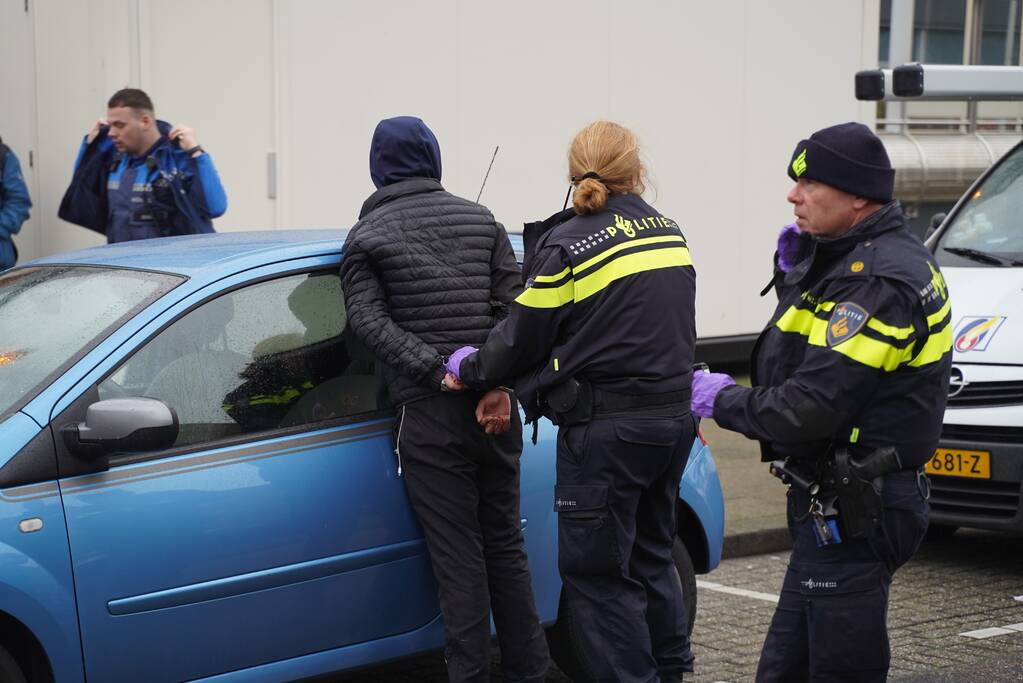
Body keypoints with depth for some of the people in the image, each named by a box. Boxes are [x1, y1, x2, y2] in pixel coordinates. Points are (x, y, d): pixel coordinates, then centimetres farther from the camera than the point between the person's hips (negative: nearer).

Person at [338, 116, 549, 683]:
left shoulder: (366, 237, 3)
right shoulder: (481, 221, 12)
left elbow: (369, 320, -12)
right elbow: (515, 305, 1)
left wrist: (439, 371, -17)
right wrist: (500, 383, -7)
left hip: (429, 413, -4)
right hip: (497, 410, 4)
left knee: (458, 556, -1)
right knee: (505, 545, 14)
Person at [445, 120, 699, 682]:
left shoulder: (568, 246, -12)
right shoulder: (669, 234, 9)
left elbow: (523, 337, -7)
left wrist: (471, 369, 10)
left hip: (605, 429, -7)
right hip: (671, 417, 8)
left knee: (595, 572, 2)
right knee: (649, 555, 22)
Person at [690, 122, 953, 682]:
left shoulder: (883, 280, -21)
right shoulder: (852, 260, 12)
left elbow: (809, 409, -25)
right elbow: (801, 356, 20)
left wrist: (722, 401, -9)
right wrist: (795, 274, 5)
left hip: (852, 517, -11)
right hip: (834, 507, 11)